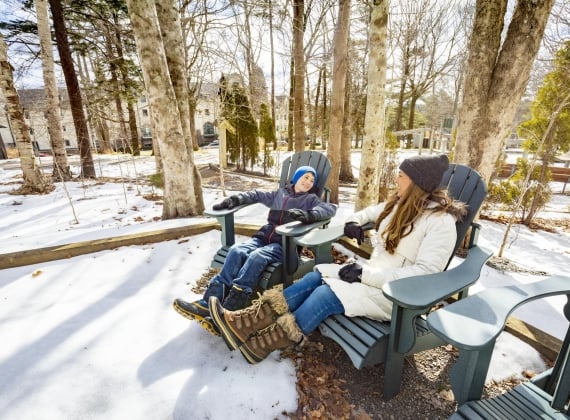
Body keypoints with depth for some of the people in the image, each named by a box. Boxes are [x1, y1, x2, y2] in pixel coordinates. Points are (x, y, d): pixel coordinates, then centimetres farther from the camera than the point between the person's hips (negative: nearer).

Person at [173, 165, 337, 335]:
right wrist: (234, 200, 15)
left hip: (285, 244, -4)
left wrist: (308, 215, -26)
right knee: (237, 250, -24)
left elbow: (330, 209, -7)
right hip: (264, 236, 5)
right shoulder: (280, 193, 24)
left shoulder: (311, 199, 11)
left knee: (257, 257, -33)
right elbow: (257, 195, 30)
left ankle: (225, 313, -40)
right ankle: (209, 303, -32)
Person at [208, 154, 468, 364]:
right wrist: (354, 221, 5)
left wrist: (366, 274, -27)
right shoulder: (399, 204, 7)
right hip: (374, 273, 7)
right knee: (317, 277, -15)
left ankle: (259, 344, -15)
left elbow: (425, 273, -24)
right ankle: (245, 322, -18)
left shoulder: (440, 221, -17)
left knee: (327, 294, -26)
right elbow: (371, 211, 27)